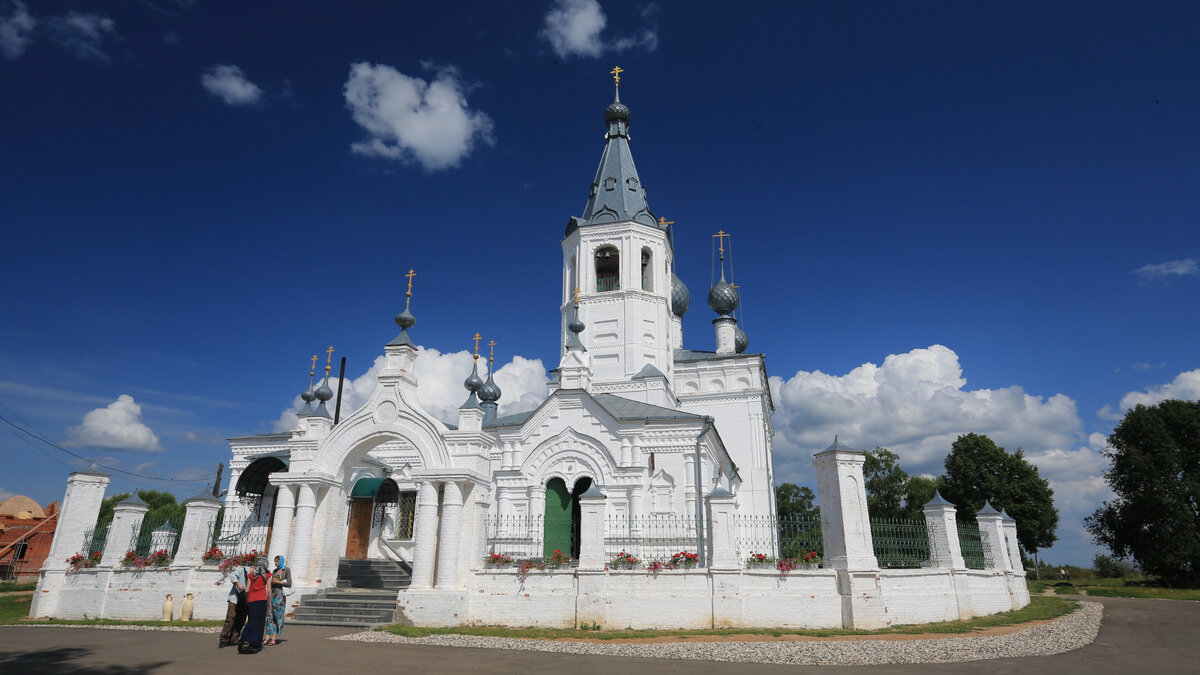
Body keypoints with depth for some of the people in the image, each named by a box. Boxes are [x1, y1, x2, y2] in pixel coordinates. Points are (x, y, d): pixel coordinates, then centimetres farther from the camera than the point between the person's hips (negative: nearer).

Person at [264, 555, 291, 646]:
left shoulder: (286, 570, 1)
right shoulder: (275, 571, 17)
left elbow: (289, 584, -6)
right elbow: (272, 583, 20)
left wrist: (278, 582, -12)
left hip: (279, 594, -6)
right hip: (272, 594, 6)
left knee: (277, 616, -5)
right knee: (269, 616, 0)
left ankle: (273, 639, -4)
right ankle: (267, 638, 1)